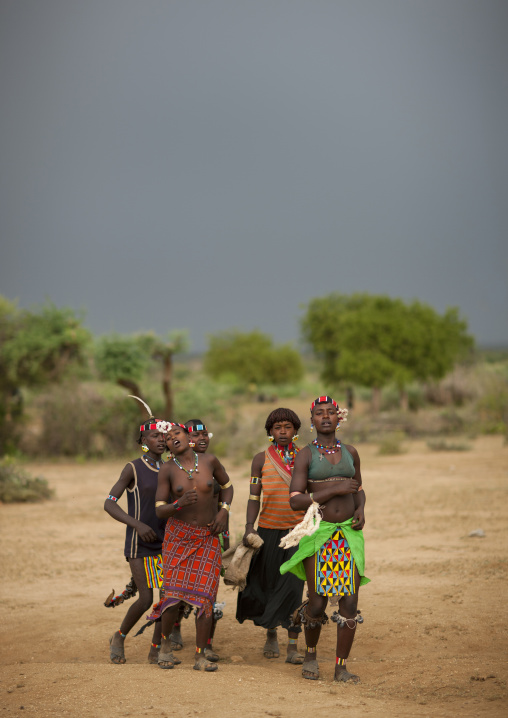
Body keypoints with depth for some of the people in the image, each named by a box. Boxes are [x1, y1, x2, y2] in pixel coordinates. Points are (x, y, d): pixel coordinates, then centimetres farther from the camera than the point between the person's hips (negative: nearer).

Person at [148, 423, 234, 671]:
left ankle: (200, 656, 1)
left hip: (208, 537, 1)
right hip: (178, 535, -1)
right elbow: (160, 511, -8)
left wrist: (224, 512, -4)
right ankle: (165, 642, 17)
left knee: (205, 595, -7)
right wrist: (180, 503, -28)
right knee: (174, 594, -9)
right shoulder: (167, 470, -8)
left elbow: (227, 485, 12)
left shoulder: (209, 460, -5)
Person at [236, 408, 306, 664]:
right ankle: (271, 635, 33)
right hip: (268, 529, 1)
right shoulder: (261, 459, 3)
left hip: (298, 529, -1)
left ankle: (292, 648, -7)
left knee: (293, 587, -9)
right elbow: (254, 497, 2)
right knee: (269, 583, 9)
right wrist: (249, 527, -9)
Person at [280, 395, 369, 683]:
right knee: (318, 603, -4)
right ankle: (311, 654, 25)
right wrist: (334, 490, -16)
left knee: (350, 602, -4)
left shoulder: (350, 452, 10)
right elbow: (296, 500, -10)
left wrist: (361, 509, 3)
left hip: (349, 533, 3)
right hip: (318, 533, -3)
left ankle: (342, 666, 6)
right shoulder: (305, 455, -2)